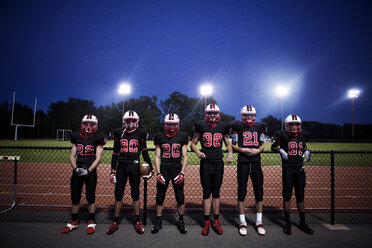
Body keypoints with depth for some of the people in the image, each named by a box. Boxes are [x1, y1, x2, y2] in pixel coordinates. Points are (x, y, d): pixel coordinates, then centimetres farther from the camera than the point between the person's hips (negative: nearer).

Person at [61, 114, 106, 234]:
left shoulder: (97, 138, -1)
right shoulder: (76, 137, 11)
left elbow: (98, 157, -5)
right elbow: (72, 156, 10)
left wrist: (88, 170, -16)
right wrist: (75, 168, -7)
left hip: (90, 171, -4)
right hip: (77, 170, 4)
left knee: (90, 197, 1)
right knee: (75, 197, 9)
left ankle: (91, 223, 16)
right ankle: (73, 222, 26)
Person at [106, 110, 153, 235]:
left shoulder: (140, 133, 3)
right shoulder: (119, 133, 6)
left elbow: (144, 152, 6)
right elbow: (115, 153, 8)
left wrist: (150, 167, 0)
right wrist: (113, 170, 3)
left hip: (134, 166, -1)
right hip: (121, 166, 1)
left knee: (135, 194, 7)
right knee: (118, 194, 7)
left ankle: (137, 221, 19)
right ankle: (115, 222, 20)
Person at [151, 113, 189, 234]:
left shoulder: (182, 137, 3)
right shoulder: (160, 137, 4)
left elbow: (184, 157, 5)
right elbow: (157, 157, 6)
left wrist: (182, 173, -5)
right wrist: (158, 173, -3)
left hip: (177, 170, 0)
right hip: (163, 170, 1)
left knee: (180, 198, 4)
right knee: (160, 198, 6)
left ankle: (181, 221, 23)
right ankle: (158, 222, 25)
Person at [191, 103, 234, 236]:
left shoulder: (223, 127, 7)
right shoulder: (201, 126, 1)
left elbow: (228, 144, 17)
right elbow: (193, 143, 7)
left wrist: (230, 153, -2)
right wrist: (197, 152, -13)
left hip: (218, 163, 2)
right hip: (205, 163, -1)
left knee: (216, 193, 9)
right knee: (206, 193, 4)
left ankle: (216, 222, 20)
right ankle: (206, 223, 15)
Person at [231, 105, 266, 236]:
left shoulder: (260, 128, 11)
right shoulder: (238, 127, 2)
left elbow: (262, 145, 17)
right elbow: (233, 145, 5)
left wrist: (258, 150, -4)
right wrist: (242, 150, -12)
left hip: (256, 163, 3)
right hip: (243, 163, -3)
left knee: (259, 192, 5)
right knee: (241, 192, 1)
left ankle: (259, 222, 19)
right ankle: (242, 222, 14)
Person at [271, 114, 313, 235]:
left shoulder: (303, 135, 7)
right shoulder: (283, 136, -6)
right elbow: (273, 147, 6)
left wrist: (306, 151, 7)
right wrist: (280, 150, -13)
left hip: (300, 169, 4)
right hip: (287, 169, -4)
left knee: (300, 196, 11)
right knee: (287, 196, 2)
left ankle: (302, 223, 23)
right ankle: (287, 223, 13)